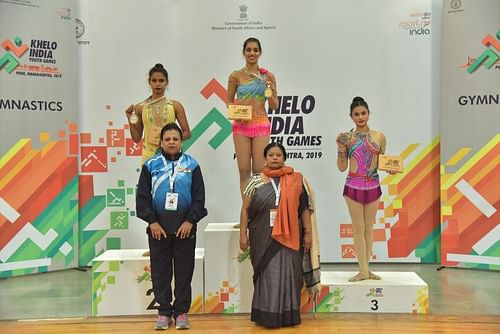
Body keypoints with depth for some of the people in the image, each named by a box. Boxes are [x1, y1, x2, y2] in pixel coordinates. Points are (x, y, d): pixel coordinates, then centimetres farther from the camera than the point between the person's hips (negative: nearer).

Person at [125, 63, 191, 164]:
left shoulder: (175, 106, 1)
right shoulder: (140, 107, 4)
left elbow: (187, 133, 4)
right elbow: (137, 138, 9)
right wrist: (130, 120, -5)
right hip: (149, 155, 1)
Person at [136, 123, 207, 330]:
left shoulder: (191, 165, 3)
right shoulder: (151, 165, 3)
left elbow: (199, 197, 0)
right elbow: (142, 197, 1)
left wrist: (190, 221, -10)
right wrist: (152, 221, -8)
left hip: (185, 227, 0)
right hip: (158, 227, 1)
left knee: (184, 271, 5)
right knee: (160, 271, 6)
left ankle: (181, 312, 16)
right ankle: (164, 311, 18)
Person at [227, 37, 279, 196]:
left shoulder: (268, 76, 4)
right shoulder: (236, 76, 3)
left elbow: (274, 106, 8)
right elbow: (229, 101, 12)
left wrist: (270, 94, -12)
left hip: (261, 125, 0)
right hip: (241, 125, 0)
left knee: (259, 171, -1)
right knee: (244, 171, 1)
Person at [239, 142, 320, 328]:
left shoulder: (296, 180, 4)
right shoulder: (256, 181, 3)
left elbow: (304, 208, 5)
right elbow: (245, 209, 4)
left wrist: (308, 233, 1)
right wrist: (243, 234, -2)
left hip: (289, 237, 0)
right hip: (264, 238, 0)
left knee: (287, 274, 3)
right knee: (267, 275, 2)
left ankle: (288, 315, 13)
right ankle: (266, 315, 9)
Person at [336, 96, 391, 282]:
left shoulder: (379, 137, 3)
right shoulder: (346, 138, -2)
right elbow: (342, 167, -1)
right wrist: (341, 148, -15)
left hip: (373, 187, 2)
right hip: (354, 187, -2)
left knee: (369, 228, 9)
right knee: (358, 228, 2)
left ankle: (366, 268, 16)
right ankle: (363, 270, 7)